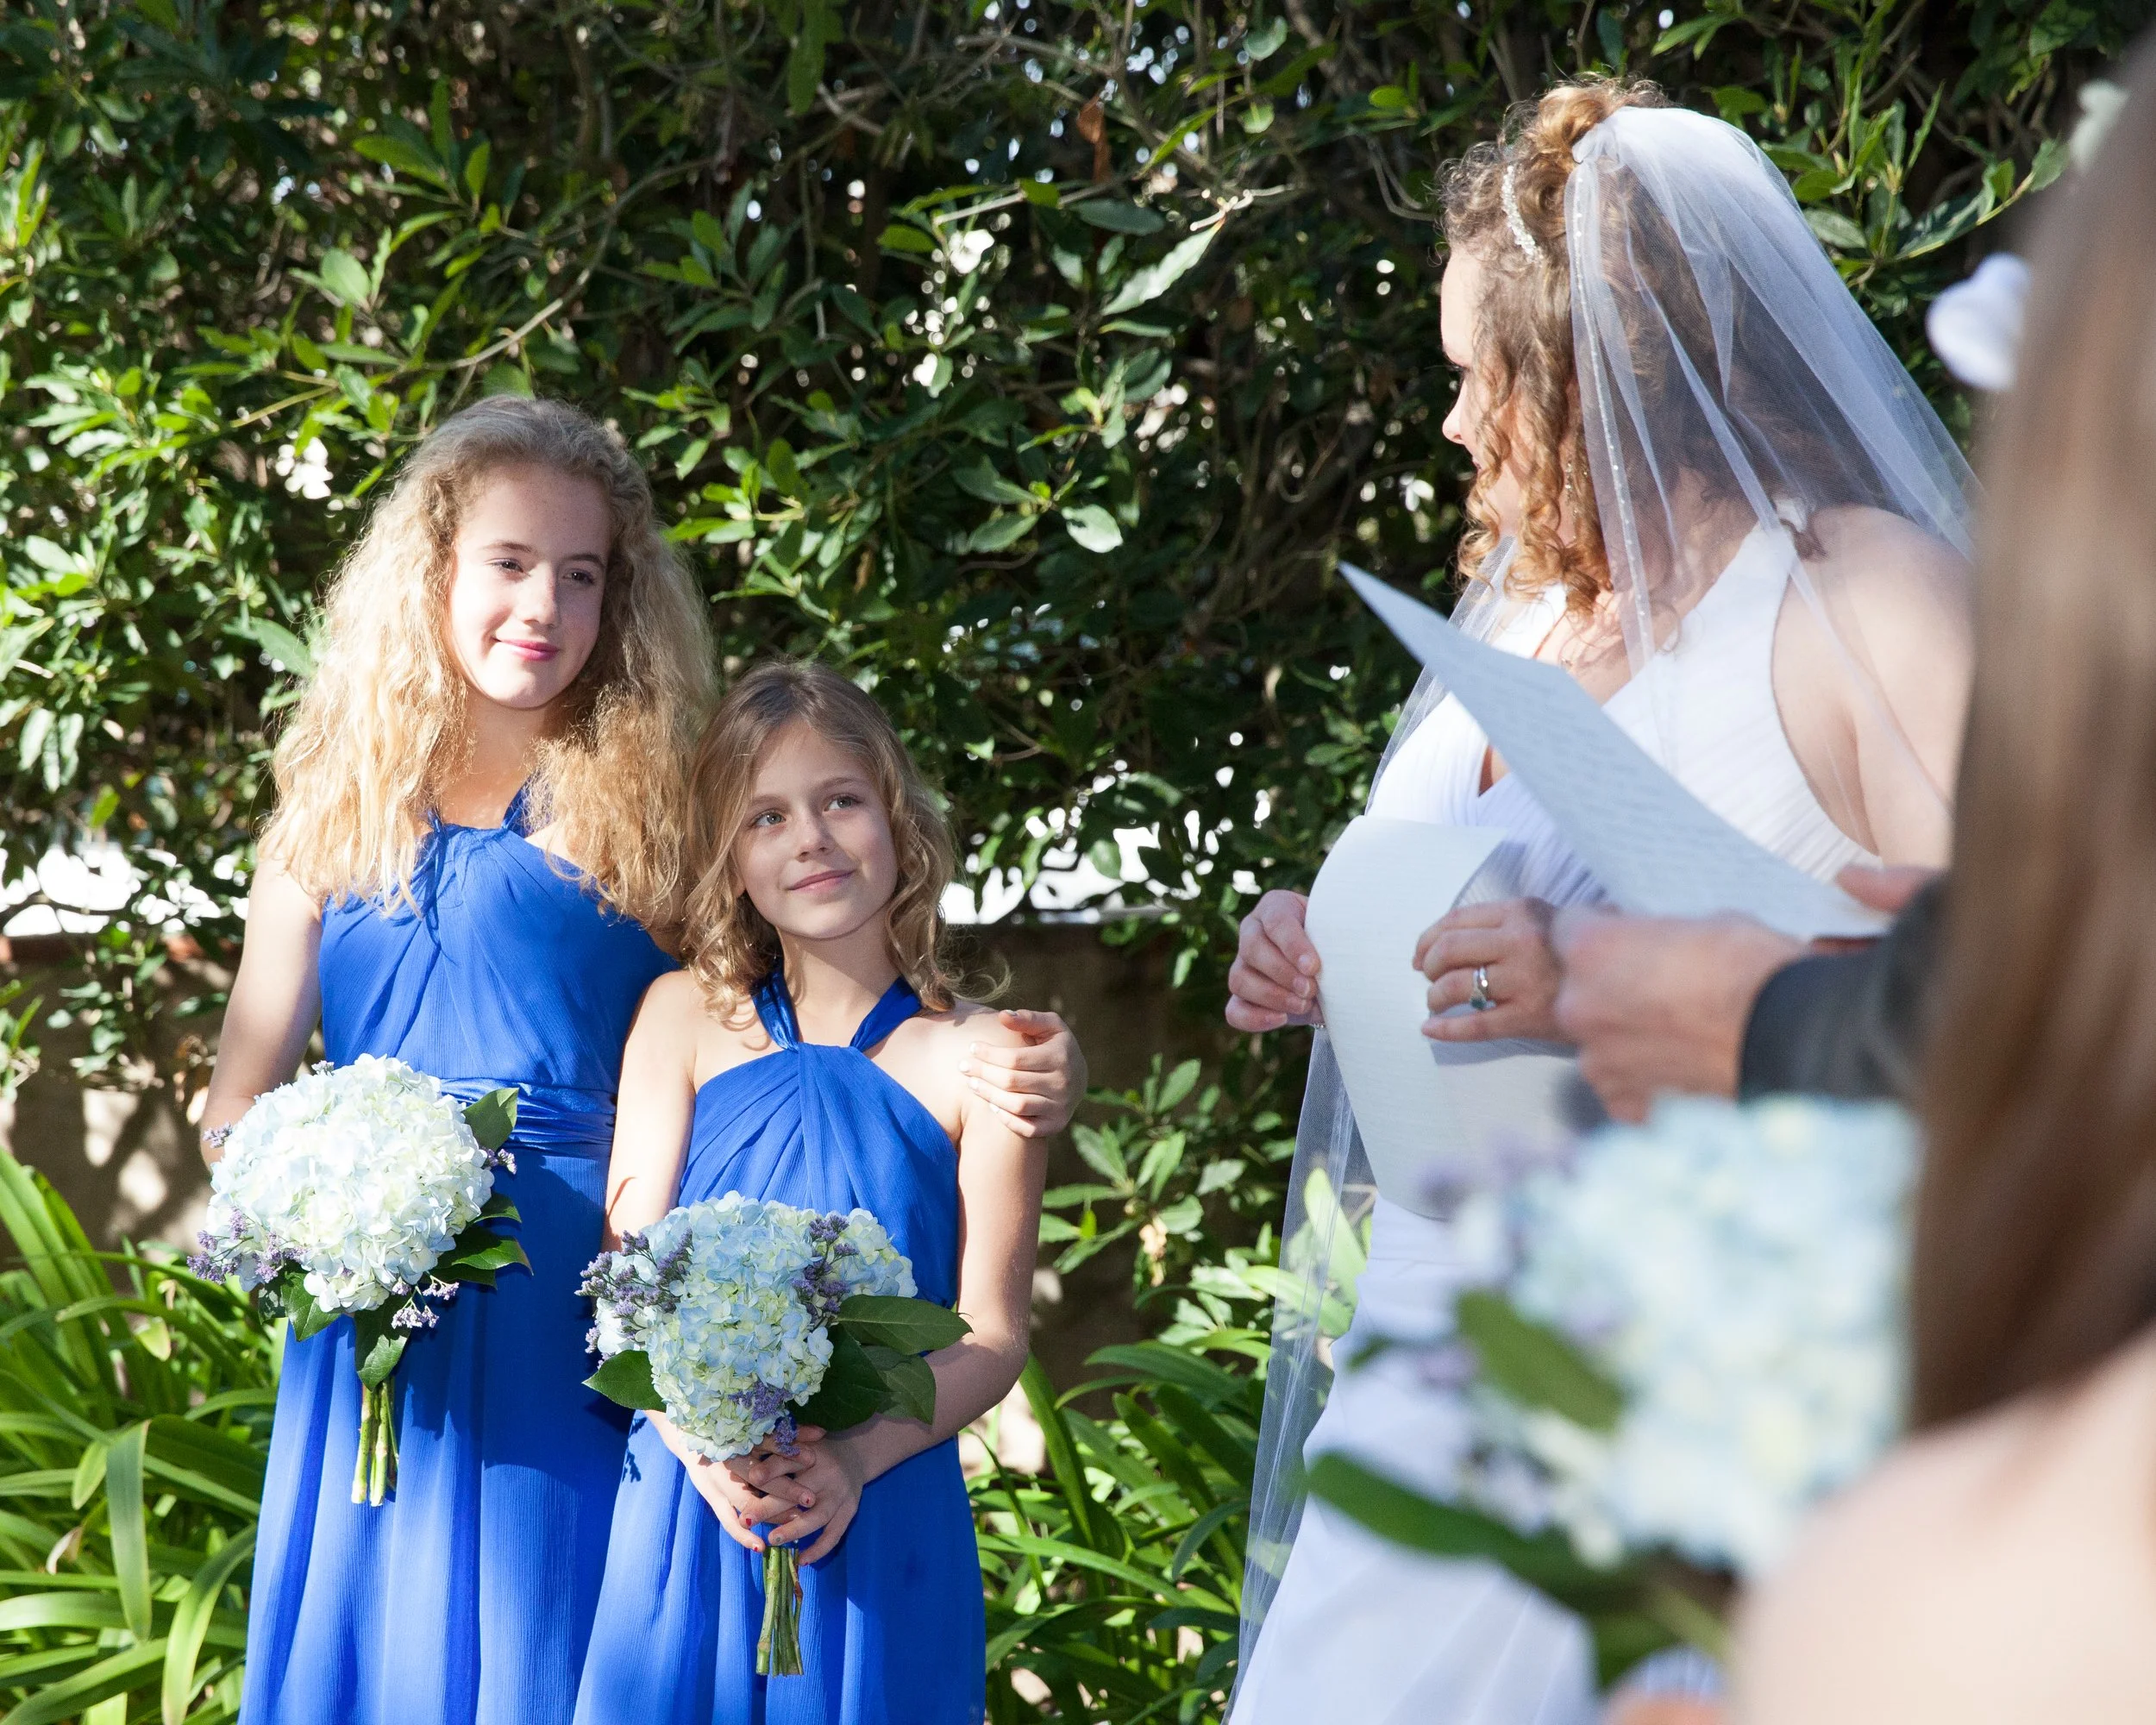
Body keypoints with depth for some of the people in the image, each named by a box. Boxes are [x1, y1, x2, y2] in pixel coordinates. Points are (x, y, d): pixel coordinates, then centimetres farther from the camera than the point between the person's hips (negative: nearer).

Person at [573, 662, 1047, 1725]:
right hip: (687, 1508, 2)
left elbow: (995, 1336, -3)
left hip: (880, 1517, -1)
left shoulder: (973, 1058, -2)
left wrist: (856, 1458, -19)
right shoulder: (684, 1018, 5)